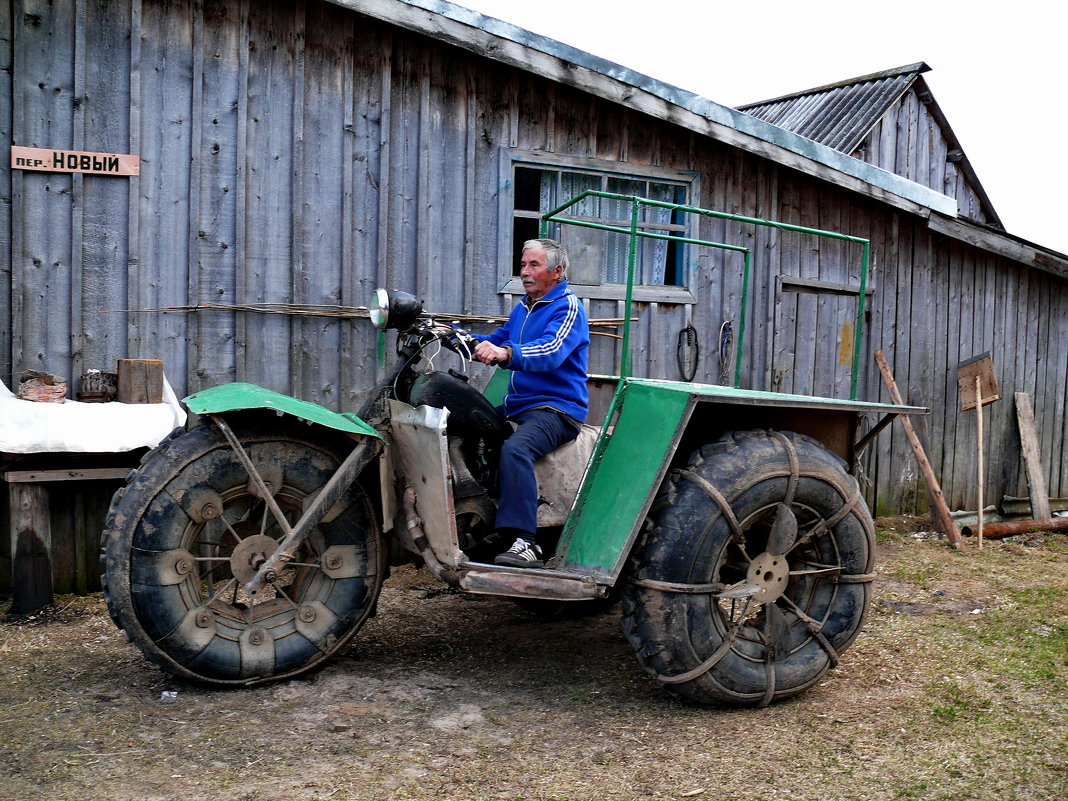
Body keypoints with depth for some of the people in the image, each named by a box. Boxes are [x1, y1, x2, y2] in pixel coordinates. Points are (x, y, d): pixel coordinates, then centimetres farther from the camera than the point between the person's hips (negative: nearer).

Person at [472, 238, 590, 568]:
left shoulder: (568, 306, -6)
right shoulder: (522, 309, 23)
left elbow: (550, 352, -25)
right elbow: (493, 345, 24)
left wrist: (506, 353, -42)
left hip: (556, 408, -9)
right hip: (517, 406, 9)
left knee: (515, 448, -35)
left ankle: (525, 544, -39)